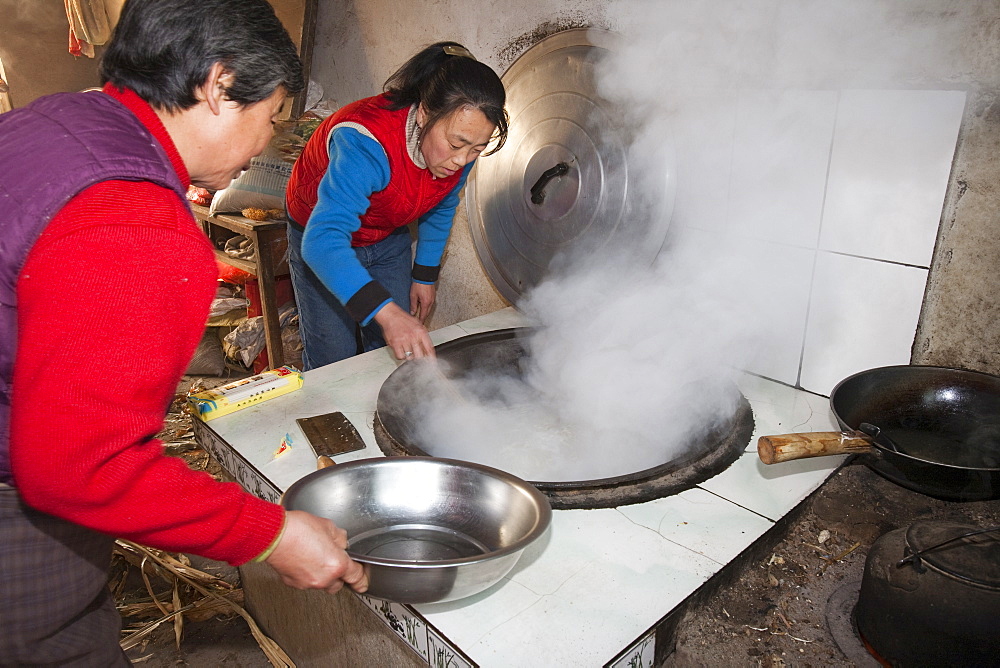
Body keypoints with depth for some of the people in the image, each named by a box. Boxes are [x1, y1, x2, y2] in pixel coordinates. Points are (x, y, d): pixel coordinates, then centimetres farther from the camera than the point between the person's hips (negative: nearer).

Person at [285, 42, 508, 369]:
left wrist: (425, 275, 8)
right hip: (319, 236, -5)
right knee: (331, 363, -5)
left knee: (396, 357, 4)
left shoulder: (461, 148, -18)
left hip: (390, 239, 5)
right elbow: (323, 240, -49)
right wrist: (386, 312, -60)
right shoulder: (367, 144, -40)